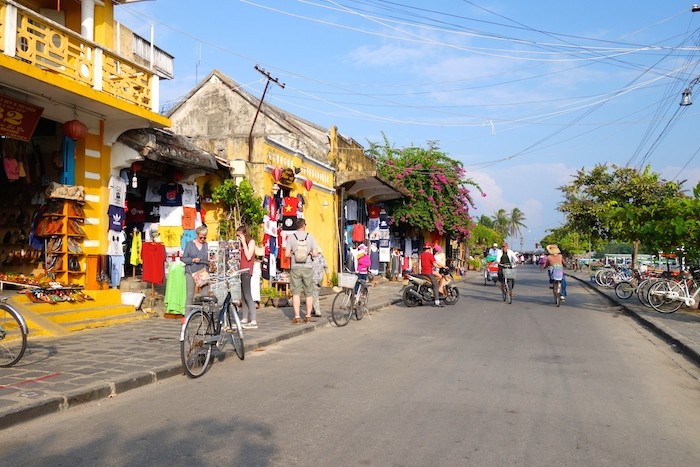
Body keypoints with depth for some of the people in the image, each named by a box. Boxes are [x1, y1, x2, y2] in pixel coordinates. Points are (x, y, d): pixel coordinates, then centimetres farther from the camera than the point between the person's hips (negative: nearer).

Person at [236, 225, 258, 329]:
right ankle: (244, 319, 15)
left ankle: (254, 321, -14)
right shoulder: (243, 243, 20)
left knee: (248, 296, -13)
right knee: (243, 296, 9)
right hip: (242, 271, 8)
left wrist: (243, 242, -12)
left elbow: (248, 256, -15)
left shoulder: (251, 241, -3)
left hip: (247, 271, -8)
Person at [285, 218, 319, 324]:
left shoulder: (291, 237, -2)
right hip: (308, 267, 1)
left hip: (295, 268, 0)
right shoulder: (310, 237, -1)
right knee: (309, 293, 10)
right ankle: (308, 316, 15)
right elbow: (315, 253, -4)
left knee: (296, 292, 2)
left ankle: (297, 317, -1)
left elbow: (287, 254, -5)